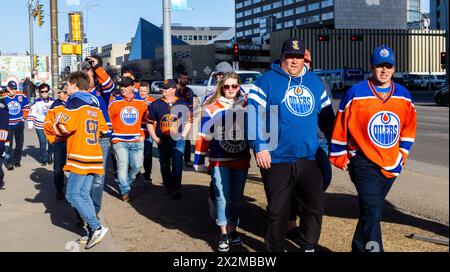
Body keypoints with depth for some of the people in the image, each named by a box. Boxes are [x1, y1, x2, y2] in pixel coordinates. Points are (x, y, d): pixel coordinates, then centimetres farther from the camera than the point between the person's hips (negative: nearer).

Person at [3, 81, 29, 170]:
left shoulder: (21, 96, -3)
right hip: (8, 124, -3)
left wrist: (24, 117, 9)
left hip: (19, 123, 3)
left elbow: (26, 107, 12)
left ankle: (17, 160, 25)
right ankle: (9, 162, -4)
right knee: (8, 144, -8)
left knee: (19, 143, 11)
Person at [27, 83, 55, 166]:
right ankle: (43, 159, 10)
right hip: (40, 126, -2)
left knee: (51, 142, 2)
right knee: (43, 143, -5)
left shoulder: (53, 101, 3)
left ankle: (50, 156, 27)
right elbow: (31, 113, -2)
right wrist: (30, 124, -4)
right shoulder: (37, 102, -5)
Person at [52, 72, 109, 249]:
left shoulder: (75, 102, -8)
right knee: (84, 194, 10)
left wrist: (54, 129, 5)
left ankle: (96, 228, -8)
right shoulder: (94, 104, 15)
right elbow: (104, 129, 19)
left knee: (72, 195, -4)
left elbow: (63, 127, -16)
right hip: (94, 156, 8)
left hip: (80, 157, -8)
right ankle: (93, 233, 6)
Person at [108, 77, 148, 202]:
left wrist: (143, 135, 10)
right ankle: (125, 191, -3)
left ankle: (127, 182, 31)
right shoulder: (115, 103, -1)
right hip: (120, 141, -2)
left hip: (137, 141, 3)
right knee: (123, 165, -10)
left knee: (137, 165, 5)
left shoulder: (142, 103, 5)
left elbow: (147, 119, 16)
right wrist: (112, 134, 3)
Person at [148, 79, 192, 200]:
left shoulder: (183, 104, 3)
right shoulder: (155, 104, 5)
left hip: (178, 140, -2)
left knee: (177, 165, -8)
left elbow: (188, 122, 7)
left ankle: (176, 189, -1)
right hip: (162, 140, 2)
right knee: (164, 166, 10)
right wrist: (155, 138, 1)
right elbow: (150, 123, 9)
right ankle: (169, 188, 25)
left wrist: (183, 136, -4)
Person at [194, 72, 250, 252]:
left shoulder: (247, 106, 4)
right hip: (219, 161, -3)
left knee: (237, 198, 11)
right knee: (223, 197, -4)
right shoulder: (212, 108, -3)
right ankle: (224, 235, 8)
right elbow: (204, 136, -3)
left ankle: (232, 231, 25)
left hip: (241, 160, 3)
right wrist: (199, 160, -4)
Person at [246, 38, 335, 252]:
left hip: (308, 159, 4)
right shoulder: (267, 81, -2)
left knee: (314, 206, 5)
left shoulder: (315, 82, 12)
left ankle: (309, 248, 21)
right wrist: (259, 147, -15)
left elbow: (326, 115, 21)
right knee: (278, 210, 5)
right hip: (276, 160, -4)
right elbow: (254, 113, -8)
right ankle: (274, 250, 21)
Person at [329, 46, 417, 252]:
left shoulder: (403, 96, 6)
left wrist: (402, 154, 16)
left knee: (371, 211, 16)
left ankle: (359, 248, 33)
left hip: (391, 166, 5)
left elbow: (409, 127, 18)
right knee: (373, 213, -14)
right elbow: (340, 127, -3)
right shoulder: (356, 94, -9)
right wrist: (340, 158, 1)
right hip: (364, 164, -5)